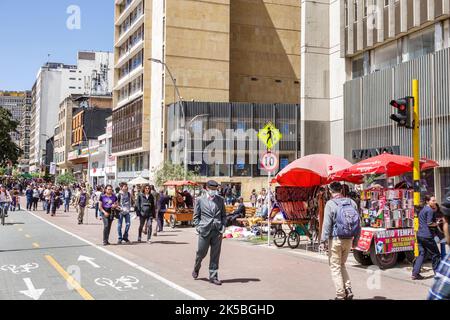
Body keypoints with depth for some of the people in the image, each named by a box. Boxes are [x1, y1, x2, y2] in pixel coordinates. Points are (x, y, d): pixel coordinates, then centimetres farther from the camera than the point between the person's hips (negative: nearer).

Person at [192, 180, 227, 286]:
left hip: (217, 231, 2)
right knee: (201, 253, 7)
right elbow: (196, 216, 5)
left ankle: (213, 277, 12)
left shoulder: (220, 200, 10)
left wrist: (223, 226, 2)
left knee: (215, 255, 3)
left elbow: (224, 215, 14)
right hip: (204, 230, -2)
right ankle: (196, 269, 36)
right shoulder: (200, 200, 2)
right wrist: (198, 228, -5)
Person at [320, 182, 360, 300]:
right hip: (348, 240, 5)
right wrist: (355, 240, 16)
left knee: (335, 266, 6)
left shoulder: (330, 204, -10)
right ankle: (348, 290, 10)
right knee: (342, 265, 21)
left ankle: (340, 295, 5)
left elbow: (327, 224, -14)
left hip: (335, 239, -5)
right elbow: (358, 223, 7)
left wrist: (323, 241, -9)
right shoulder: (352, 202, 5)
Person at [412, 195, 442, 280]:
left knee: (422, 254, 8)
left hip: (420, 235, 9)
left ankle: (415, 273, 1)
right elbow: (429, 223, -20)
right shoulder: (430, 210, -11)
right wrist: (437, 224, -4)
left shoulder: (422, 210, 19)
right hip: (427, 236, -9)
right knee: (435, 254, 6)